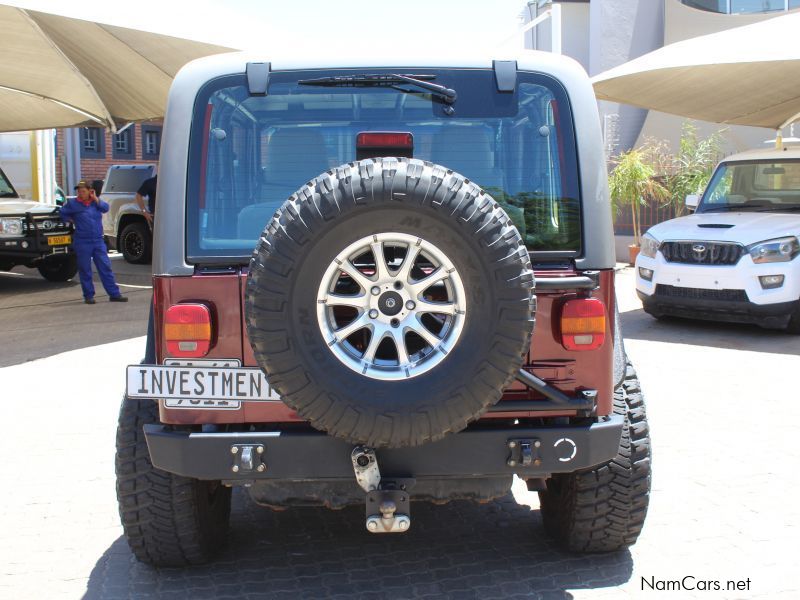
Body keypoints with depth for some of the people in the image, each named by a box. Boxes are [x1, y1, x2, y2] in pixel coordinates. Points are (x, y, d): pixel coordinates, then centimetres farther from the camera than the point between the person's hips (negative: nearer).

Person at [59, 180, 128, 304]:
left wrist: (95, 199, -9)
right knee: (85, 270, 3)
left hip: (98, 241, 2)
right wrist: (72, 220, 3)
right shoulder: (73, 203, 2)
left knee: (105, 267, 2)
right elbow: (63, 214, 10)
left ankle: (114, 294, 4)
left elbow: (105, 208, -6)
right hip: (82, 242, -2)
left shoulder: (95, 201, 9)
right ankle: (88, 296, 12)